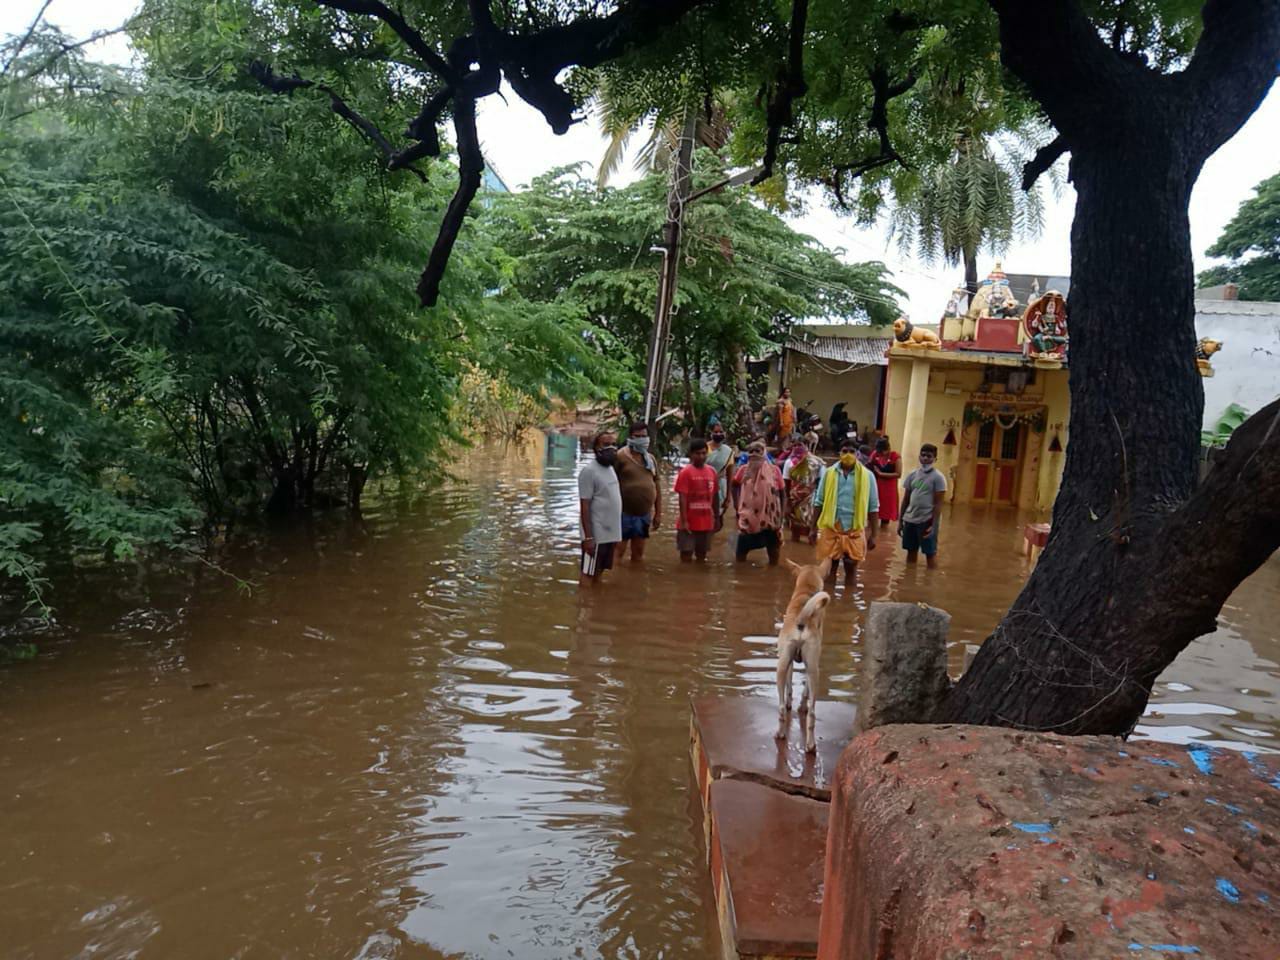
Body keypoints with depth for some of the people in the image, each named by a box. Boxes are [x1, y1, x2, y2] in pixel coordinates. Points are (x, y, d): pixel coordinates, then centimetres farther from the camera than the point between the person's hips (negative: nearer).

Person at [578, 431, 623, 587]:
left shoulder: (610, 468, 12)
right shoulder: (589, 470, -14)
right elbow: (584, 506, -16)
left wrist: (616, 533, 17)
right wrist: (588, 537, -20)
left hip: (610, 534, 8)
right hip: (596, 535, -8)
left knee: (598, 573, 15)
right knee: (588, 575, -1)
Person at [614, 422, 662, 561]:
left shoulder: (651, 459, 10)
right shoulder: (620, 456, -9)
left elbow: (656, 487, 14)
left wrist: (658, 513, 12)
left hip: (644, 514, 6)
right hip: (624, 513, -6)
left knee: (639, 552, 14)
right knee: (618, 552, -2)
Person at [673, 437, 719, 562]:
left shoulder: (712, 472, 6)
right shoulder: (685, 472, -10)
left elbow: (714, 496, 12)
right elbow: (682, 498, -13)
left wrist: (716, 518, 13)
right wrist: (684, 521, -17)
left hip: (706, 522, 5)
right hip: (689, 521, -5)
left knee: (702, 554, 14)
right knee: (686, 553, 1)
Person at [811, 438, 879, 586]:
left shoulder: (867, 476, -1)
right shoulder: (828, 473, 1)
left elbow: (873, 507, 3)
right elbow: (818, 502, 5)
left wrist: (873, 535, 2)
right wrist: (813, 528, 2)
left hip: (855, 530, 0)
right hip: (830, 528, 0)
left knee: (851, 570, 8)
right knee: (828, 569, 7)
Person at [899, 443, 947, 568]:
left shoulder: (938, 477, -8)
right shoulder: (912, 475, 7)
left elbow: (938, 503, -9)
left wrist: (933, 525, -15)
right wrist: (900, 520, 10)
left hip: (927, 521, -5)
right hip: (910, 520, 5)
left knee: (930, 553, 3)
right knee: (911, 551, 14)